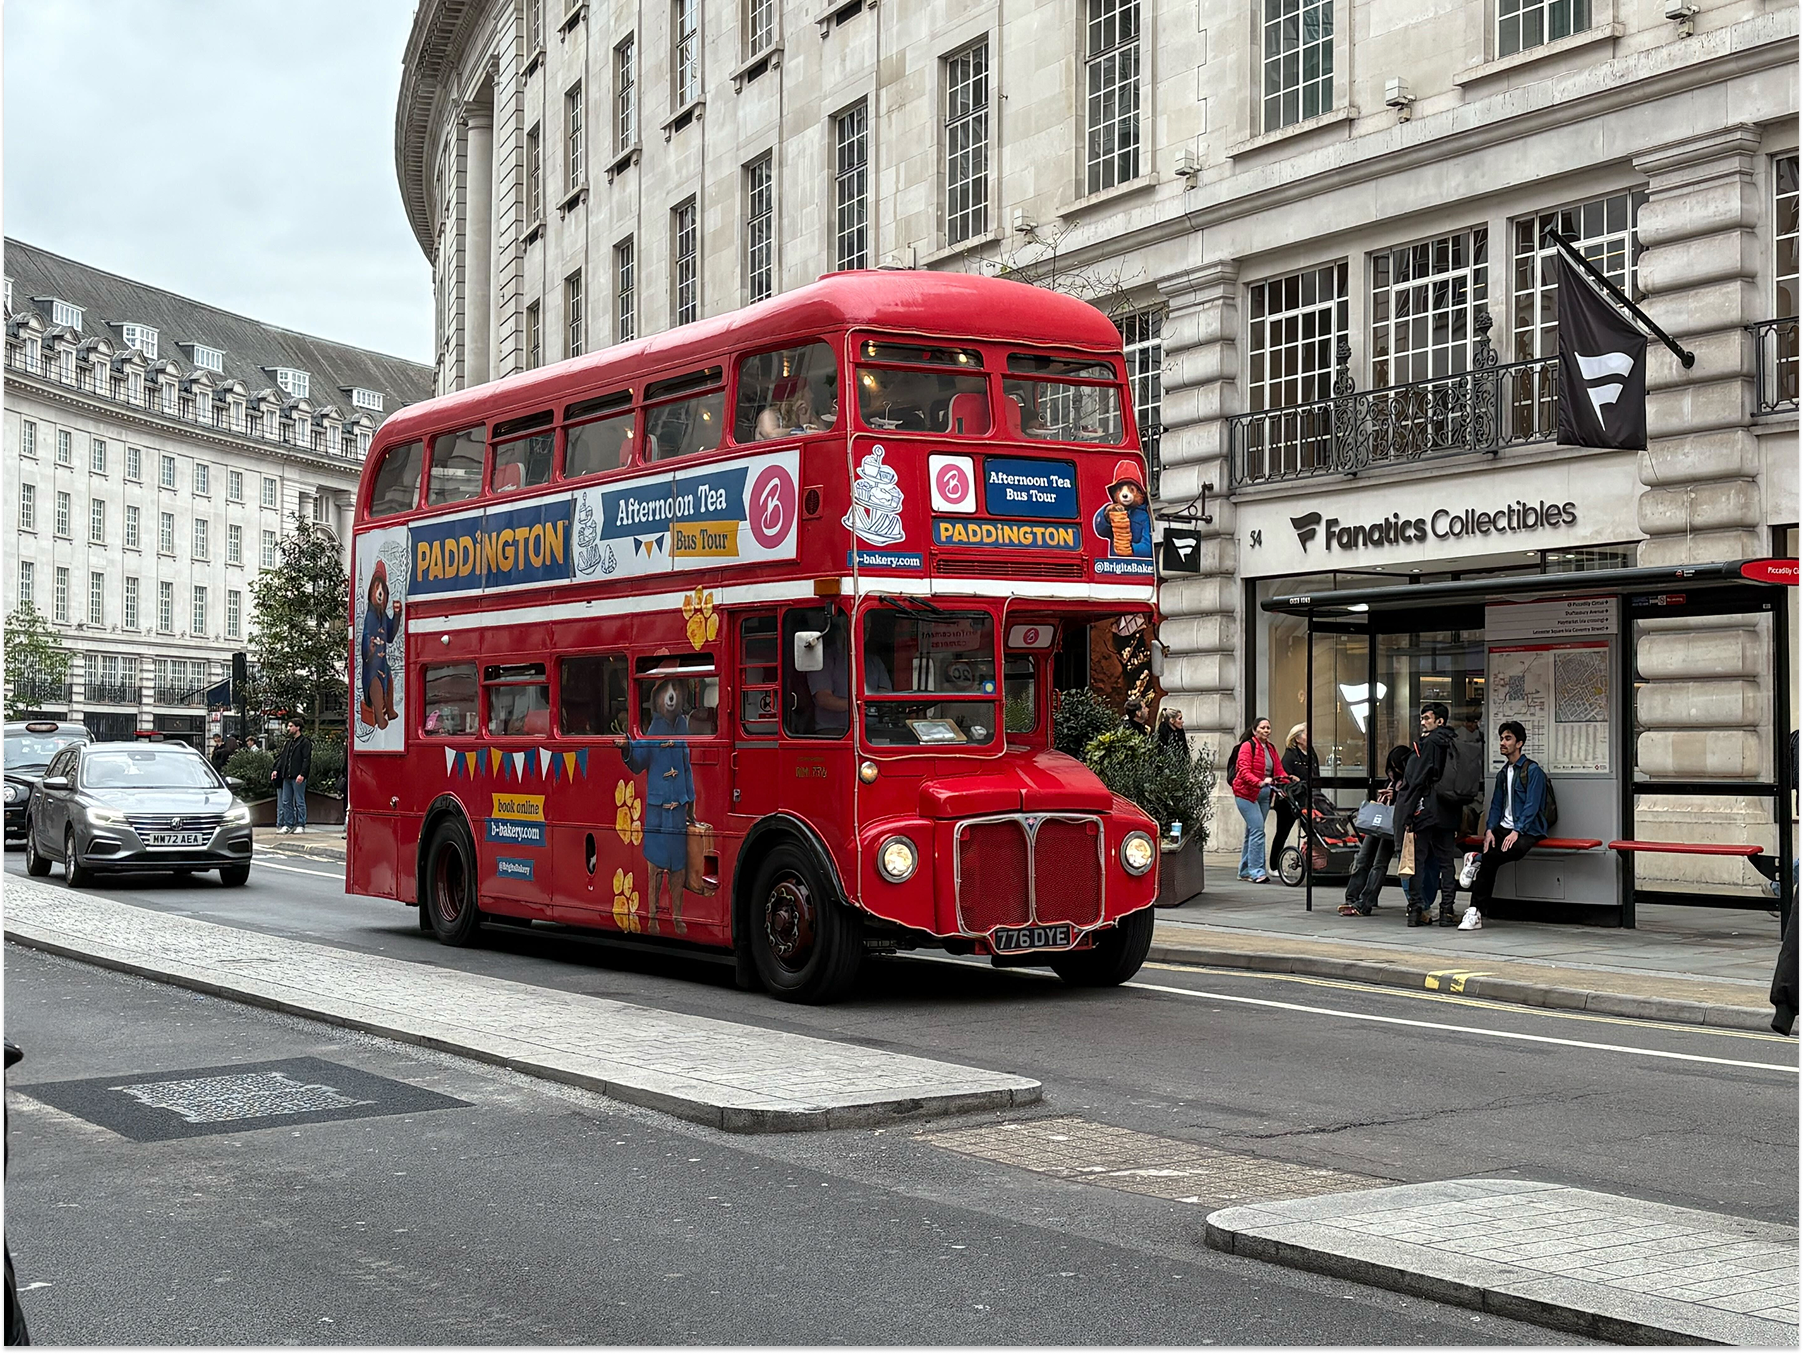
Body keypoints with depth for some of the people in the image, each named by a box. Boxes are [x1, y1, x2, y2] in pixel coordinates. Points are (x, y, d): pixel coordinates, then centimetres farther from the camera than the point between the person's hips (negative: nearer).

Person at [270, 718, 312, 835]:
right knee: (286, 802, 8)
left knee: (299, 802, -2)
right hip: (287, 777, 8)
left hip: (298, 778, -8)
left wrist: (302, 774, -20)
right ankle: (288, 824, 14)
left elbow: (307, 760, -12)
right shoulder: (288, 742, 19)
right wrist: (277, 770, 9)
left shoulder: (305, 742, -6)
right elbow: (283, 758, 21)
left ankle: (301, 825, 2)